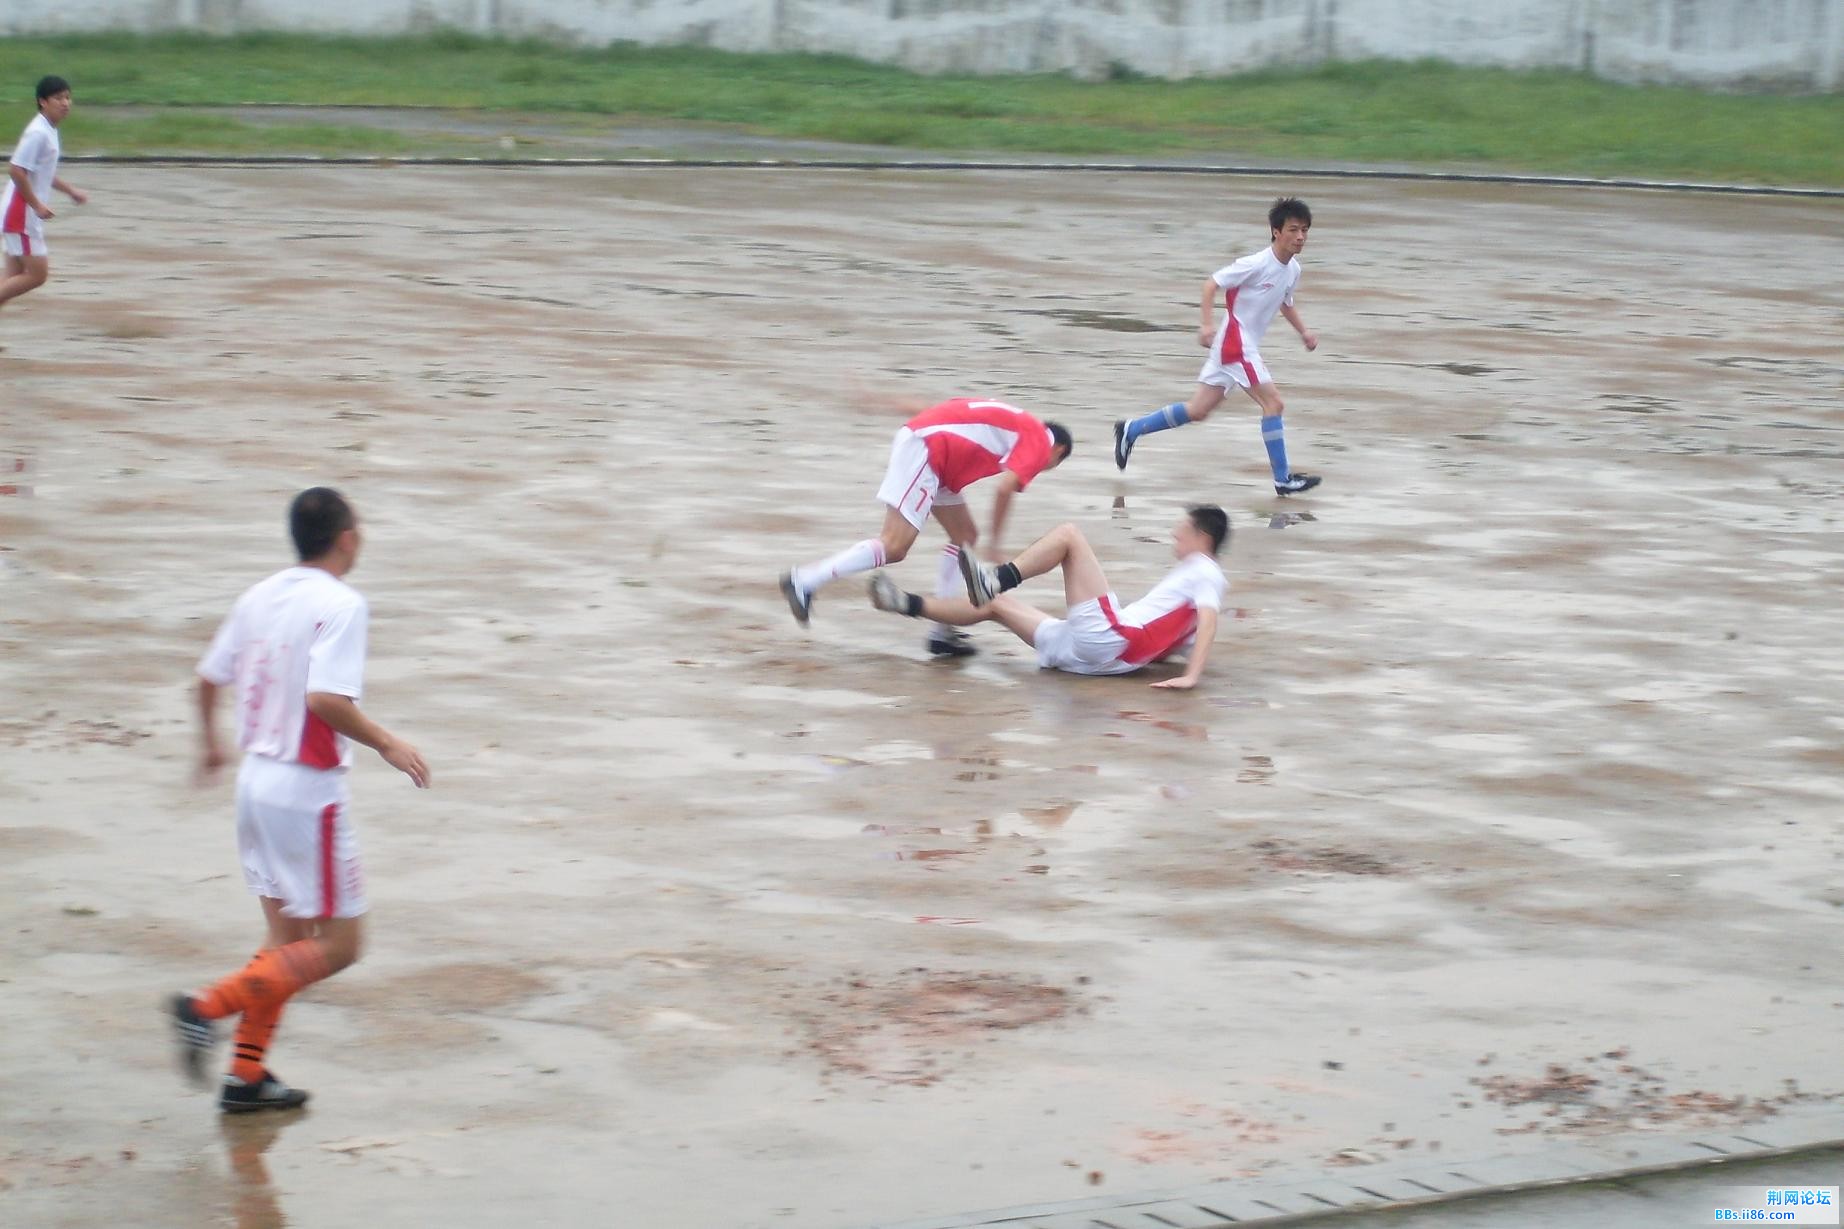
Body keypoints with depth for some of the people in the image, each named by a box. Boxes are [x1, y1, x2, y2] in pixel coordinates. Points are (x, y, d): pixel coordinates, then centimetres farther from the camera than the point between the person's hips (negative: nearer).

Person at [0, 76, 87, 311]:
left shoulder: (49, 131, 12)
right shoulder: (38, 133, -18)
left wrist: (70, 191, 21)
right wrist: (37, 205, -21)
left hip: (28, 213, 10)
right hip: (21, 213, -10)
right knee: (37, 274, -8)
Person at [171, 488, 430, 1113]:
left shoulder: (258, 597, 7)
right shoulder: (340, 604, -16)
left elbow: (210, 676, 15)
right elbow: (325, 698, -28)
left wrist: (210, 740, 33)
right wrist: (387, 745, -15)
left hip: (257, 778, 8)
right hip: (309, 790, -8)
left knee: (287, 935, 17)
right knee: (338, 944, 1)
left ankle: (247, 1077, 15)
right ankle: (207, 1008, -10)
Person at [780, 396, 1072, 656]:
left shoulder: (1022, 427, 26)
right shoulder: (1040, 441, 0)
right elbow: (1005, 488, -14)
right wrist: (996, 544, -5)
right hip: (926, 449, -10)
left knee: (965, 536, 15)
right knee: (894, 547, -13)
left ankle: (942, 630, 14)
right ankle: (804, 580, -14)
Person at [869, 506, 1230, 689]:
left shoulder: (1204, 571, 3)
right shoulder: (1192, 576, 30)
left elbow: (1208, 620, -15)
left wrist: (1191, 677, -30)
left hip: (1110, 636, -9)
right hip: (1088, 655, 9)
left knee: (1068, 534, -10)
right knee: (993, 605, 18)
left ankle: (998, 579, -19)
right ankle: (909, 605, 19)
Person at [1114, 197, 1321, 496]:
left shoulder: (1293, 270, 6)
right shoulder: (1257, 264, -19)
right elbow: (1212, 284, -16)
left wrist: (1303, 331, 15)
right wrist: (1207, 324, -26)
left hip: (1246, 346, 9)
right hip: (1235, 342, -9)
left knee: (1198, 410, 12)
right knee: (1273, 402, -12)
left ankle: (1131, 430, 23)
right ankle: (1283, 479, -7)